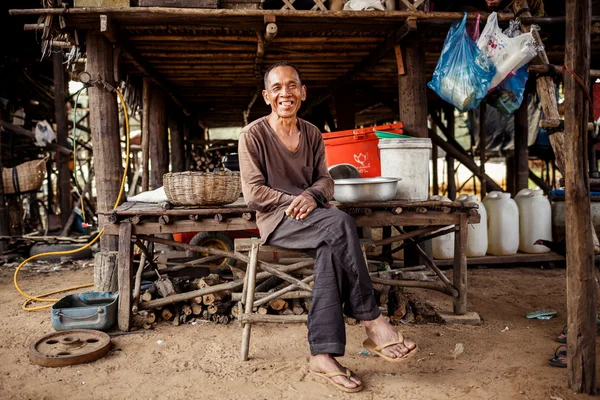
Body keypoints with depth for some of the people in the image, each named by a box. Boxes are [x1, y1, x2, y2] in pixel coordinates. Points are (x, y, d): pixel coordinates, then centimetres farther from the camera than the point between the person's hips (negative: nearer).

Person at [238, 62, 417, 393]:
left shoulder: (312, 133, 13)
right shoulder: (253, 135, -3)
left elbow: (325, 180, 10)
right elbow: (254, 194, -8)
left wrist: (312, 196, -14)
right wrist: (296, 201, -16)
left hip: (312, 220, 5)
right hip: (277, 220, -4)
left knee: (332, 250, -32)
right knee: (340, 223, -32)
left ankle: (323, 353, -31)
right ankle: (371, 321, -24)